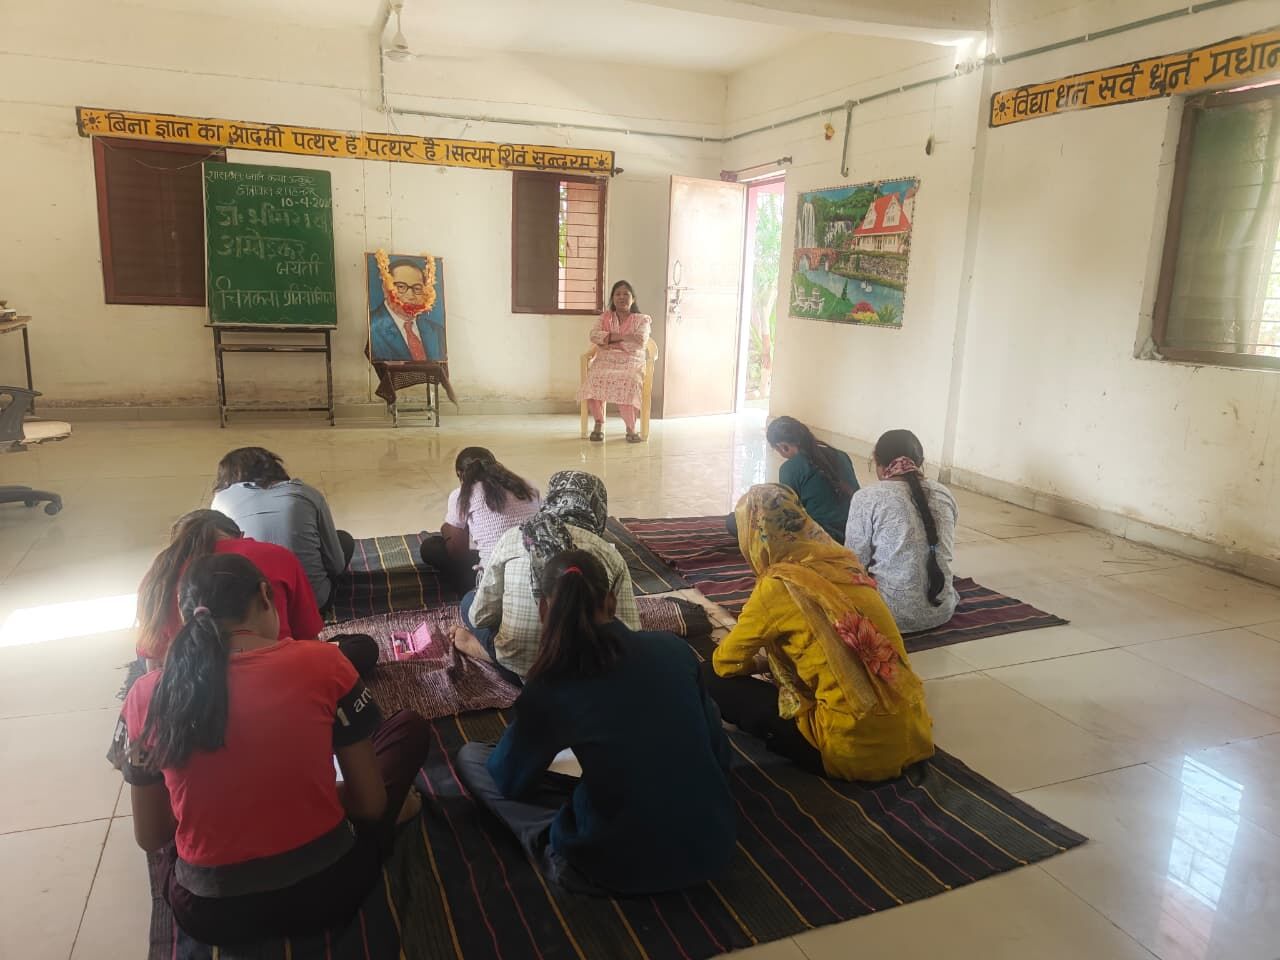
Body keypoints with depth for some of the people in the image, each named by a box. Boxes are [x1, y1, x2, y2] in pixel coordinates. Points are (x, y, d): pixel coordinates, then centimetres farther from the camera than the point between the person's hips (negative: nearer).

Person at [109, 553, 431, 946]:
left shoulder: (145, 697, -7)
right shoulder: (323, 662, -13)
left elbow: (150, 838, 5)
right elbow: (370, 804, -5)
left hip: (209, 914, 2)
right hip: (326, 889, -2)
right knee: (410, 727, 16)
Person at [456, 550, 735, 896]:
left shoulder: (548, 690, -13)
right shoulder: (675, 649, -5)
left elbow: (508, 780, 4)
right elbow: (718, 749, 6)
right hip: (715, 848, 3)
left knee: (469, 756, 9)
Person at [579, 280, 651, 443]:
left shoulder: (642, 319, 14)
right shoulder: (605, 317, 21)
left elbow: (640, 341, -6)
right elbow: (594, 335, 1)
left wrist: (613, 342, -6)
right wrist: (623, 337, -7)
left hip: (631, 363, -2)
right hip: (605, 361, 2)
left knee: (628, 383, -37)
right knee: (594, 379, -34)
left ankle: (631, 428, -18)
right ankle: (599, 423, -15)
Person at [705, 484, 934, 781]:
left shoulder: (778, 585, -12)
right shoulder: (845, 561, 6)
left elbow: (725, 662, 2)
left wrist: (760, 662, 22)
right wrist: (772, 658, 27)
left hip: (855, 749, -7)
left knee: (715, 678, 2)